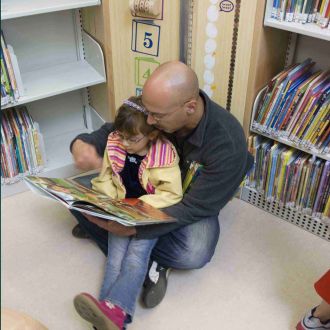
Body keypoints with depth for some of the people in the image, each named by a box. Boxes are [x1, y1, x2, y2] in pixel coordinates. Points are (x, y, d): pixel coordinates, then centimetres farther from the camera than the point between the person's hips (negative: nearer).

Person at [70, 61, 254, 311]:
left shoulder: (227, 143, -33)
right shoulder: (158, 108, -21)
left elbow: (195, 207, -28)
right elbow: (111, 131, -5)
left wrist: (133, 228, -37)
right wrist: (81, 144, -28)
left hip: (195, 203, -4)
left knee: (195, 255, -35)